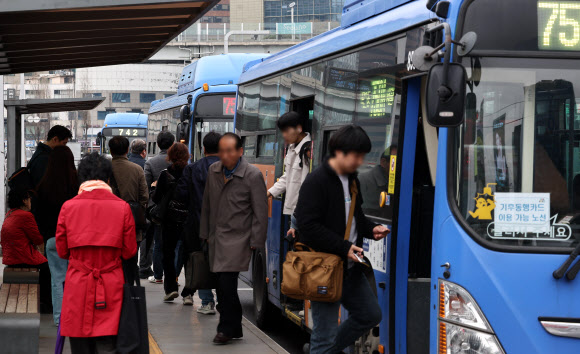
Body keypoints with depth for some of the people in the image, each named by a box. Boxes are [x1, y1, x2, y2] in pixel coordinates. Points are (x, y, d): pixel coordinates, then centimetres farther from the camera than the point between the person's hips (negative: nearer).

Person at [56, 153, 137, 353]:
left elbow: (62, 251, 4)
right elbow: (129, 251, 1)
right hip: (111, 288, 0)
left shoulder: (68, 207, -3)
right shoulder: (122, 207, -4)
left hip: (77, 285, 1)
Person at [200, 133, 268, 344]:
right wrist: (205, 234, 16)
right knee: (222, 285, 6)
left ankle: (227, 328, -1)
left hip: (237, 239, -6)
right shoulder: (213, 171, 8)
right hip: (217, 239, 6)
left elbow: (260, 213, -6)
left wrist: (256, 243, -8)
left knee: (226, 283, -13)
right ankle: (234, 328, 17)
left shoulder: (253, 175, -9)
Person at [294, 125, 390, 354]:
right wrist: (344, 247, -22)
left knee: (371, 315, 16)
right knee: (326, 332, -4)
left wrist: (371, 230, 6)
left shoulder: (352, 180, 12)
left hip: (350, 267, 9)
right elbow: (308, 226, -21)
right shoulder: (316, 182, -15)